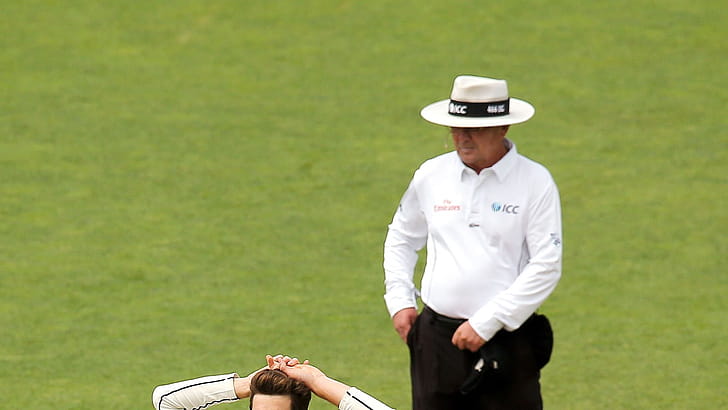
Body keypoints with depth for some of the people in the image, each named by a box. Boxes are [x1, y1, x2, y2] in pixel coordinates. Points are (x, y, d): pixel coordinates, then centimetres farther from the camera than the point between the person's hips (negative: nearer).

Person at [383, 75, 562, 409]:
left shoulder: (535, 182, -3)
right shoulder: (431, 175, 9)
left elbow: (546, 268, -8)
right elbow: (401, 238, 25)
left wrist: (486, 323, -13)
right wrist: (400, 301, 11)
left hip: (506, 340, -3)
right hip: (436, 340, 4)